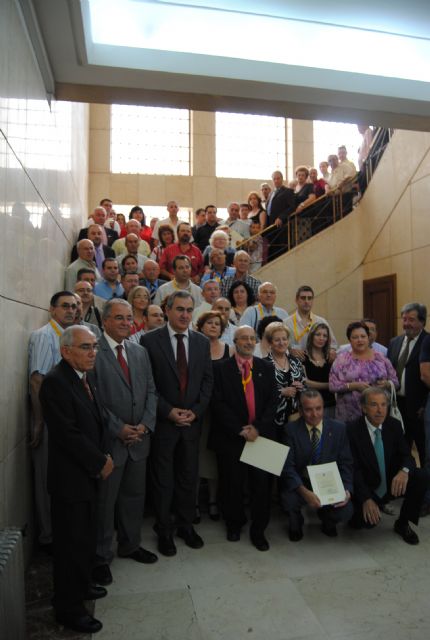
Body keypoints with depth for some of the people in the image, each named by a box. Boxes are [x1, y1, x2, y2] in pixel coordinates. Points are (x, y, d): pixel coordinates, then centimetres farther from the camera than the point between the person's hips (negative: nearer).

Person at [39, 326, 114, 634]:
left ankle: (80, 585, 41)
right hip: (70, 478, -8)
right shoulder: (55, 381, -21)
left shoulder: (84, 378, 8)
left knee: (86, 537, 21)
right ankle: (69, 608, 26)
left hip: (89, 473, 8)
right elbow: (68, 433, -24)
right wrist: (100, 463, -15)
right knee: (71, 543, 7)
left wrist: (105, 455, 1)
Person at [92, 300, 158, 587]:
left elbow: (151, 391, 8)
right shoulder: (93, 352, -12)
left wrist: (145, 424, -5)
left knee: (134, 496, 19)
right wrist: (118, 428, -16)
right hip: (108, 439, -6)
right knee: (104, 500, 9)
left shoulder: (140, 352, 9)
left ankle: (131, 545, 38)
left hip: (139, 438, 6)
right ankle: (101, 556, 28)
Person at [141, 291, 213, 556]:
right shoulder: (150, 340, -7)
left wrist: (196, 411, -6)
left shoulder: (202, 342, 5)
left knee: (189, 477, 14)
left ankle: (186, 525, 33)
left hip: (192, 420, 3)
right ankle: (165, 531, 28)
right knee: (163, 478, 10)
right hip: (163, 420, -3)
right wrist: (168, 411, -14)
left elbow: (208, 381, 5)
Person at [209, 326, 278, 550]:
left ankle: (258, 530, 23)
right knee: (232, 484, 9)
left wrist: (258, 427, -9)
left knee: (262, 484, 3)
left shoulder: (266, 368, 9)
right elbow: (218, 403, -8)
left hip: (261, 435, 2)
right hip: (230, 437, -2)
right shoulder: (220, 368, -1)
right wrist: (240, 430, -13)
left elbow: (272, 402, 4)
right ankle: (234, 524, 33)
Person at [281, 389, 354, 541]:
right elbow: (288, 466, -14)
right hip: (300, 484, -1)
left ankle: (327, 521, 16)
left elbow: (346, 464, 0)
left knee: (345, 512, -24)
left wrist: (346, 490, -17)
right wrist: (304, 491, -29)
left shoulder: (338, 428, -3)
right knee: (289, 500, -31)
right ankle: (296, 523, 9)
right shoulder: (291, 430, -9)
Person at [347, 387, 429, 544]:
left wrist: (404, 471, -29)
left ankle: (402, 523, 0)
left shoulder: (394, 425, -3)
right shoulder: (352, 429, -16)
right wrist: (366, 499, -30)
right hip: (367, 488, -4)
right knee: (368, 520, -29)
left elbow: (406, 455, -5)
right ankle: (360, 512, 11)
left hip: (392, 484, 4)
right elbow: (354, 469, -18)